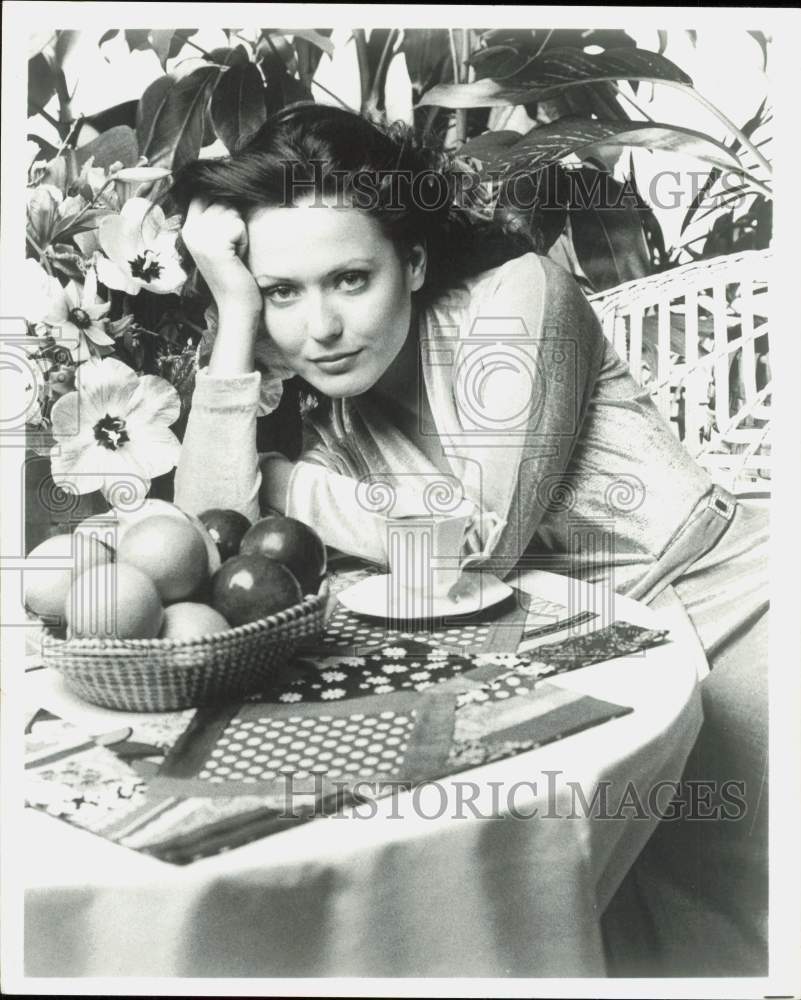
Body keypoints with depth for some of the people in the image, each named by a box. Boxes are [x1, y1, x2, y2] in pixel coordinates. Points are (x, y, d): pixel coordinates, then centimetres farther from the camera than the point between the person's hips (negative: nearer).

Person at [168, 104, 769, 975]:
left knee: (699, 926, -4)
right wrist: (235, 321, -15)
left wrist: (283, 482, -10)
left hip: (719, 619, -4)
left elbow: (474, 539, -23)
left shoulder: (514, 295, -15)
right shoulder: (315, 399, 1)